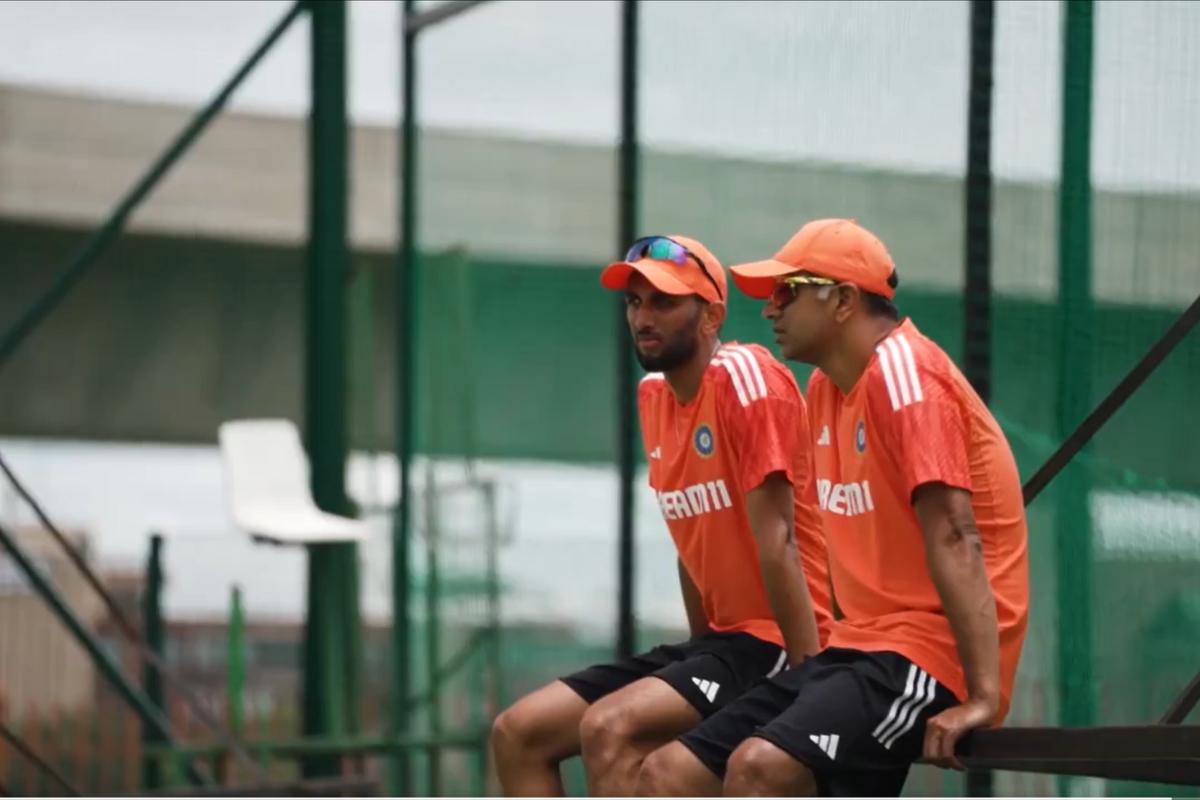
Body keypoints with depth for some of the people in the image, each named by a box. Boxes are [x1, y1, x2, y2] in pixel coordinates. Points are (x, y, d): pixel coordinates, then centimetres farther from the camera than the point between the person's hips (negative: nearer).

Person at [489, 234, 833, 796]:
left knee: (609, 729, -28)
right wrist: (701, 658, 14)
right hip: (719, 638, 9)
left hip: (779, 642, -9)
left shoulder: (745, 377, -14)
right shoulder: (652, 394, 12)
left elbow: (777, 544, -19)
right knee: (517, 733, 2)